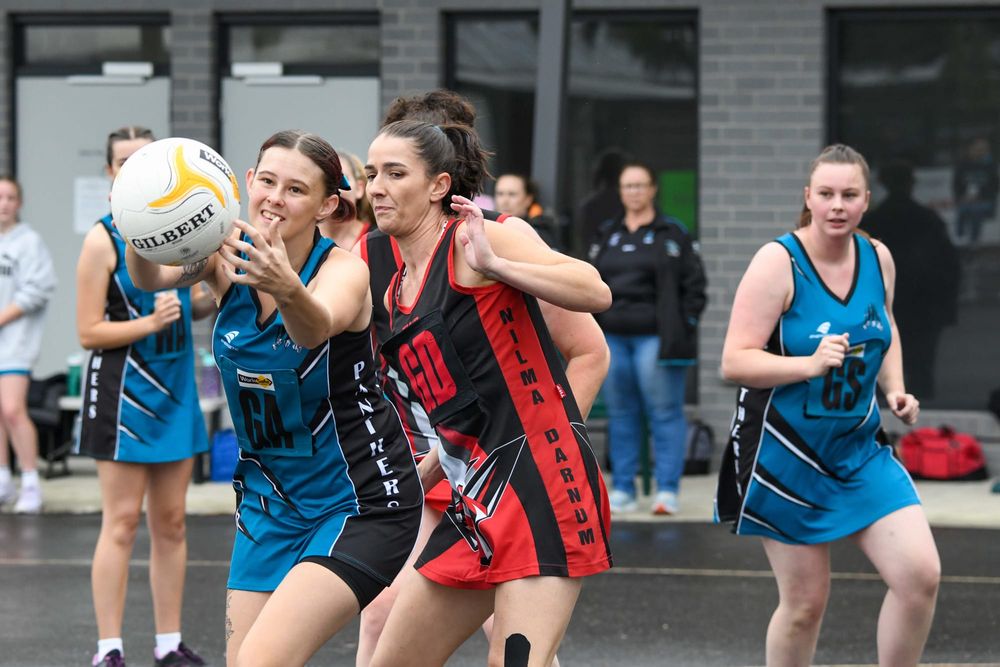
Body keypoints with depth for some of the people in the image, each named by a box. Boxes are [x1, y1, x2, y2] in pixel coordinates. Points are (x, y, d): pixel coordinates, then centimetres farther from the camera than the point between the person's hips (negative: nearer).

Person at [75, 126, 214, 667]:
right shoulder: (103, 240, -10)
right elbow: (89, 332, -12)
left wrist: (212, 302, 1)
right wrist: (149, 323, -23)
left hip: (175, 388, 6)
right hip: (122, 392, -6)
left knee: (170, 522, 9)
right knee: (121, 522, -5)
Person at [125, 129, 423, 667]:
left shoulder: (344, 271, -17)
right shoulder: (230, 253, -6)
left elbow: (317, 326, -41)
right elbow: (153, 276, -27)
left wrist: (287, 288, -63)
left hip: (359, 502, -6)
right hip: (269, 497, 6)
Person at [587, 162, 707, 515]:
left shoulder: (673, 234, 2)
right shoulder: (605, 236, 15)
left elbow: (694, 284, 0)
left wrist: (681, 327, -7)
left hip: (655, 337, -5)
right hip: (612, 337, 5)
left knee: (665, 412, -6)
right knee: (620, 414, 7)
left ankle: (667, 490, -3)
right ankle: (622, 489, 11)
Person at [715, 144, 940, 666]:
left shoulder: (877, 259, 2)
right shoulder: (778, 262, -14)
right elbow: (734, 362, -18)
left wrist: (895, 391, 6)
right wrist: (811, 364, -30)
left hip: (859, 449, 5)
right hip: (785, 454, -5)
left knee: (920, 574, -10)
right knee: (805, 602, 2)